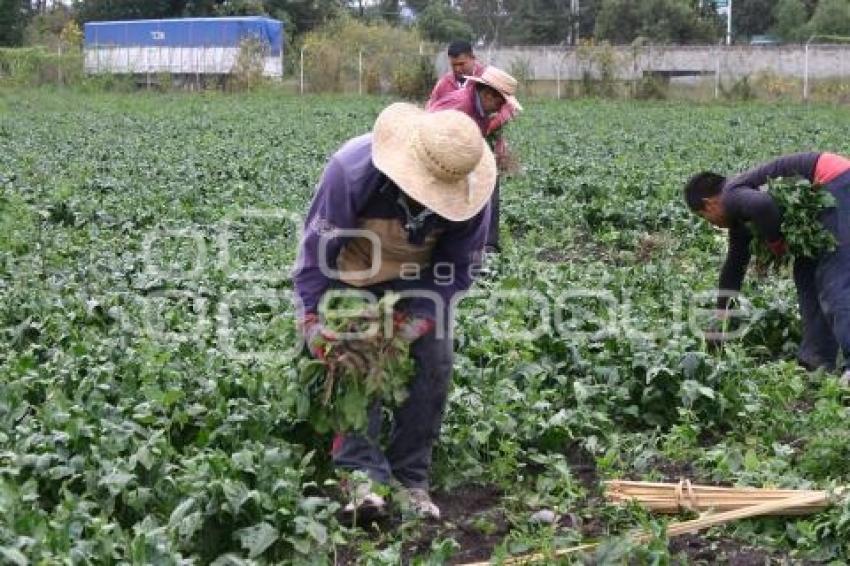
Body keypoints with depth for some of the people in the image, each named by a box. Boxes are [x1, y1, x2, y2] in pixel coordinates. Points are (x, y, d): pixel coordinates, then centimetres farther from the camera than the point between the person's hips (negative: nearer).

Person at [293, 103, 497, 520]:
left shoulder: (468, 192, -28)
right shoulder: (353, 169, -37)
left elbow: (459, 267, -14)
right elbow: (317, 248, -25)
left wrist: (419, 316, -26)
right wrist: (311, 316, -29)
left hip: (419, 278, 3)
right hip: (353, 272, -2)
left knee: (434, 361, -7)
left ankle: (411, 479, 2)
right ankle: (362, 475, -19)